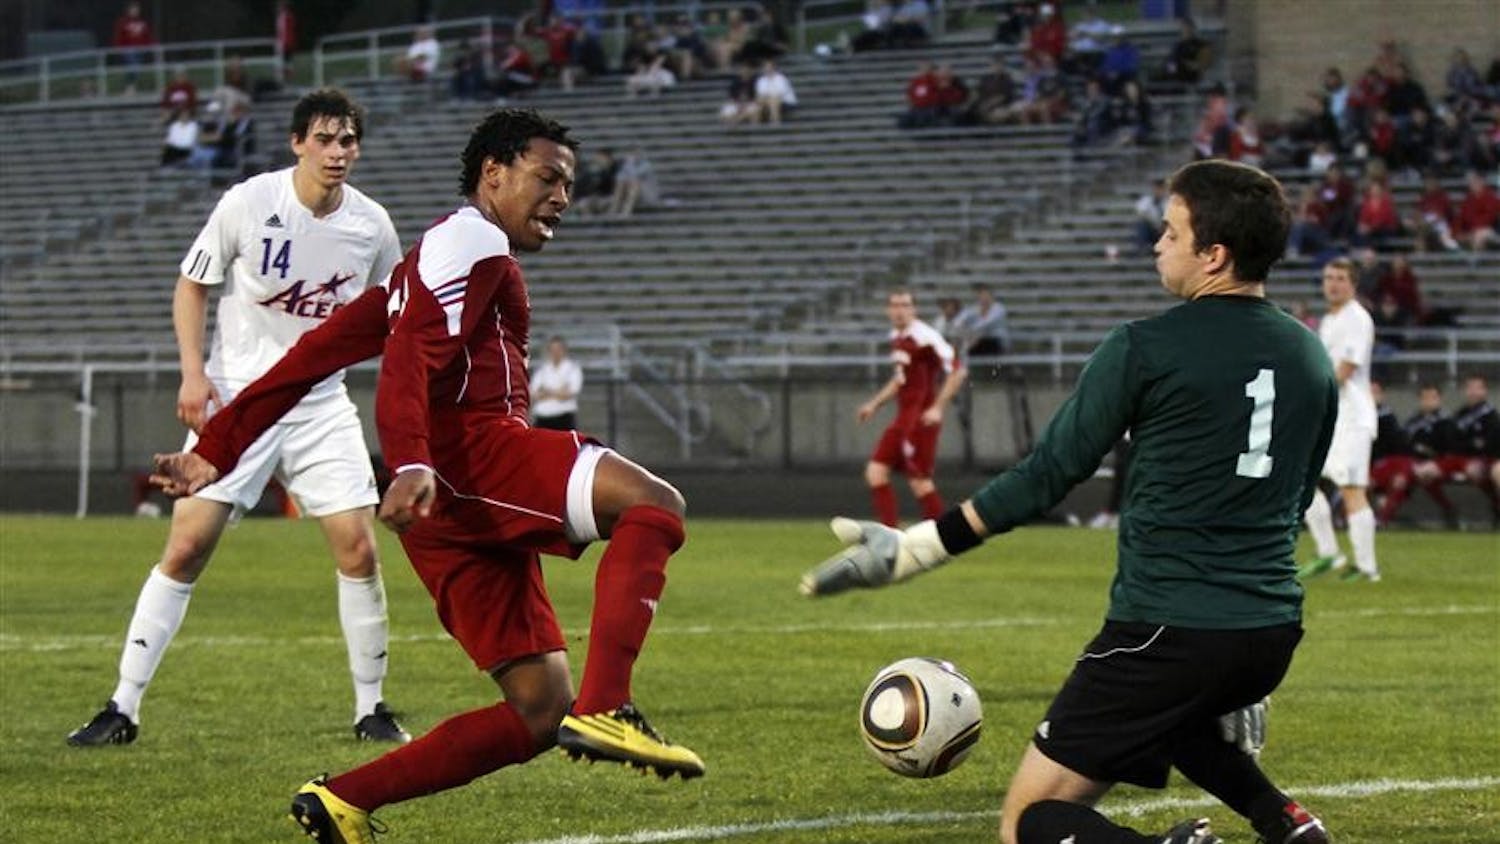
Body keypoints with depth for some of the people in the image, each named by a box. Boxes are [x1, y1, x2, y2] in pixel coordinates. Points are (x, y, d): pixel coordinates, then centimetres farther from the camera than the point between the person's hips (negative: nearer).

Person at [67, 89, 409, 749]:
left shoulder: (371, 225, -2)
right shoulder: (247, 204, -10)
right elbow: (191, 286, 1)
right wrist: (193, 372, -10)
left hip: (321, 404, 2)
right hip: (235, 398, -2)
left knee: (359, 548, -8)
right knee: (185, 548, -8)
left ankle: (371, 709, 8)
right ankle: (122, 709, -1)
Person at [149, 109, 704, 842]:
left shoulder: (430, 259, 30)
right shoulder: (475, 241, 0)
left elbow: (316, 352, 25)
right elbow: (407, 362, -16)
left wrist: (219, 447, 21)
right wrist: (412, 464, -32)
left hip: (452, 508, 9)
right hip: (471, 457, -9)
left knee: (538, 713, 3)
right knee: (653, 506, -21)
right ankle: (604, 710, -36)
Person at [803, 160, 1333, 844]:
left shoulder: (1143, 349, -10)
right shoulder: (1313, 359, 8)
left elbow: (1047, 475, -7)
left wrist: (917, 548, -1)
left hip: (1166, 633, -7)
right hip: (1273, 633, 7)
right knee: (1169, 709, 40)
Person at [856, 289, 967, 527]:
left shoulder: (925, 337, -15)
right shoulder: (896, 337, 13)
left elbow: (958, 371, -18)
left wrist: (938, 407, -22)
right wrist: (874, 404, 25)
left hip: (922, 418, -9)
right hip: (903, 417, 9)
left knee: (919, 481, -8)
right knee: (875, 472, 7)